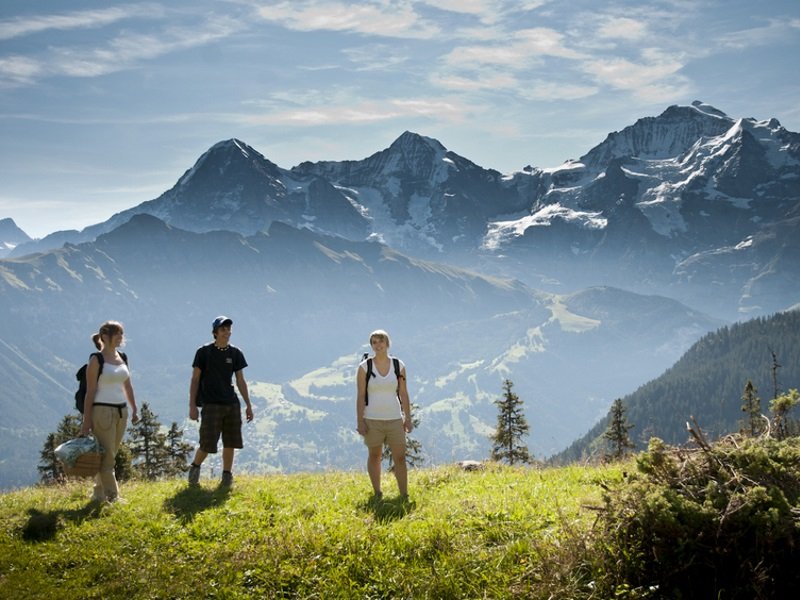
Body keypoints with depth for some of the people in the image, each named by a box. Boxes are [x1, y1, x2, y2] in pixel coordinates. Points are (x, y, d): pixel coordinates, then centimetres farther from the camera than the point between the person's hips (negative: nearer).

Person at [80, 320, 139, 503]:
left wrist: (134, 410, 17)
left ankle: (99, 494, 20)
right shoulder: (96, 360, -8)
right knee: (107, 456, -4)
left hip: (121, 411, 7)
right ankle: (113, 496, -1)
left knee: (111, 455, 10)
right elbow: (90, 391, -9)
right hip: (103, 411, -7)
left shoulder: (122, 358, 11)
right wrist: (86, 421, -11)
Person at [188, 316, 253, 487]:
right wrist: (192, 406, -6)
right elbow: (195, 380, 0)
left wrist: (248, 406, 9)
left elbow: (240, 381, 12)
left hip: (231, 404, 4)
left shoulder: (235, 353, 8)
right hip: (211, 404, -4)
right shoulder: (204, 352, -2)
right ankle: (195, 467, 21)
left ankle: (227, 476, 16)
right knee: (207, 444, -6)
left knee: (230, 443, 4)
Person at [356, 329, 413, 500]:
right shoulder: (364, 367, -3)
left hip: (395, 419, 1)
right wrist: (360, 421, -8)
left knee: (400, 457, -2)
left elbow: (403, 393, 6)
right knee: (375, 456, 8)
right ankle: (377, 493, 18)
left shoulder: (398, 365, 3)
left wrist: (408, 418, 4)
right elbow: (360, 396, -3)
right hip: (372, 420, -1)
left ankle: (404, 496, 2)